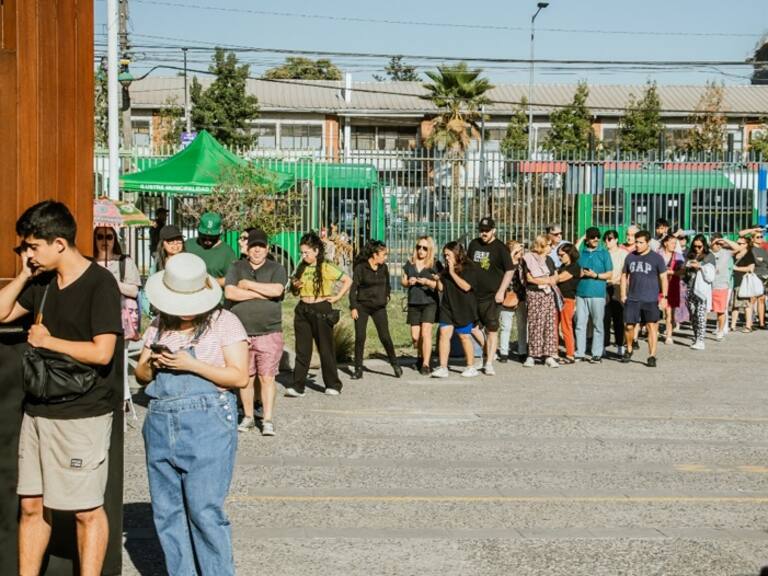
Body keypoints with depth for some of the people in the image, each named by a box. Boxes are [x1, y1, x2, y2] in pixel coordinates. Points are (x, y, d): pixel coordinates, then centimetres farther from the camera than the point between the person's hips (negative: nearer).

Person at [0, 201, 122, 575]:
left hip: (81, 416, -7)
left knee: (87, 511, 3)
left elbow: (102, 352, -22)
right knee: (31, 505, 13)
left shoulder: (100, 284, -14)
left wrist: (47, 341, -12)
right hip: (38, 410, 8)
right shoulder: (42, 281, 10)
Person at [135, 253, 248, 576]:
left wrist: (191, 365, -15)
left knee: (205, 511, -8)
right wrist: (152, 364, -5)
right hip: (160, 424, 6)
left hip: (207, 424, -6)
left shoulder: (224, 322, -2)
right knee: (166, 512, 9)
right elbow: (141, 376, 18)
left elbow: (239, 377, -8)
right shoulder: (159, 326, 14)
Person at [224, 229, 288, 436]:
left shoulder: (276, 269, 5)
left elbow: (277, 290, -15)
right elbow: (229, 293, -8)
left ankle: (268, 420, -1)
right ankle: (248, 417, 19)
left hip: (269, 333, -2)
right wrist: (262, 294, -9)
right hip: (241, 333, 2)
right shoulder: (237, 268, 9)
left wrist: (248, 285, -7)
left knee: (267, 377, -5)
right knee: (246, 377, 8)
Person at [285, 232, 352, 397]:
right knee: (302, 349, 3)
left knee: (326, 349, 4)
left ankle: (333, 385, 15)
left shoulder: (326, 268, -8)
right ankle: (297, 386, 2)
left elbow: (348, 280, -6)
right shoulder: (301, 268, 8)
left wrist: (337, 297, -9)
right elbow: (294, 290, 18)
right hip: (302, 310, 5)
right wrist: (294, 286, -3)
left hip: (321, 310, -5)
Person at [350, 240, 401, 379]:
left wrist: (387, 296, 11)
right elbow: (353, 288, -8)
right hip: (362, 306, -2)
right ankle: (358, 369, 6)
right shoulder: (360, 267, -9)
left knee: (385, 337, -3)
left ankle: (395, 364, 14)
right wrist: (353, 307, -12)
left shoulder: (384, 267, 4)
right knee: (360, 337, -3)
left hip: (379, 307, 3)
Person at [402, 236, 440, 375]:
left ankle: (425, 364, -9)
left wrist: (427, 282, -23)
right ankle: (420, 356, 33)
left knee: (426, 333, -13)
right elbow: (403, 281, 16)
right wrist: (408, 282, -6)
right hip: (413, 303, 4)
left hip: (429, 302, -4)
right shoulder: (410, 264, 10)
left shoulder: (434, 265, -2)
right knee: (415, 336, 5)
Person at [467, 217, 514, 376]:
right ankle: (489, 352, 28)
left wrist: (501, 291, -13)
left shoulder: (500, 248, -6)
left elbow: (509, 271, -5)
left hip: (492, 295, -5)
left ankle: (489, 364, -3)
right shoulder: (474, 244, 8)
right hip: (474, 294, 5)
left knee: (492, 329, -5)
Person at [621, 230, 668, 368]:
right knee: (628, 326, 3)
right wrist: (623, 294, 6)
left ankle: (652, 356, 1)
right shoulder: (630, 257, 9)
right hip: (632, 299, 3)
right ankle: (628, 350, 25)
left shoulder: (657, 258, -1)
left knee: (652, 326, -3)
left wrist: (664, 297, -5)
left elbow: (663, 278, 0)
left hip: (650, 299, -3)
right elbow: (624, 275, 15)